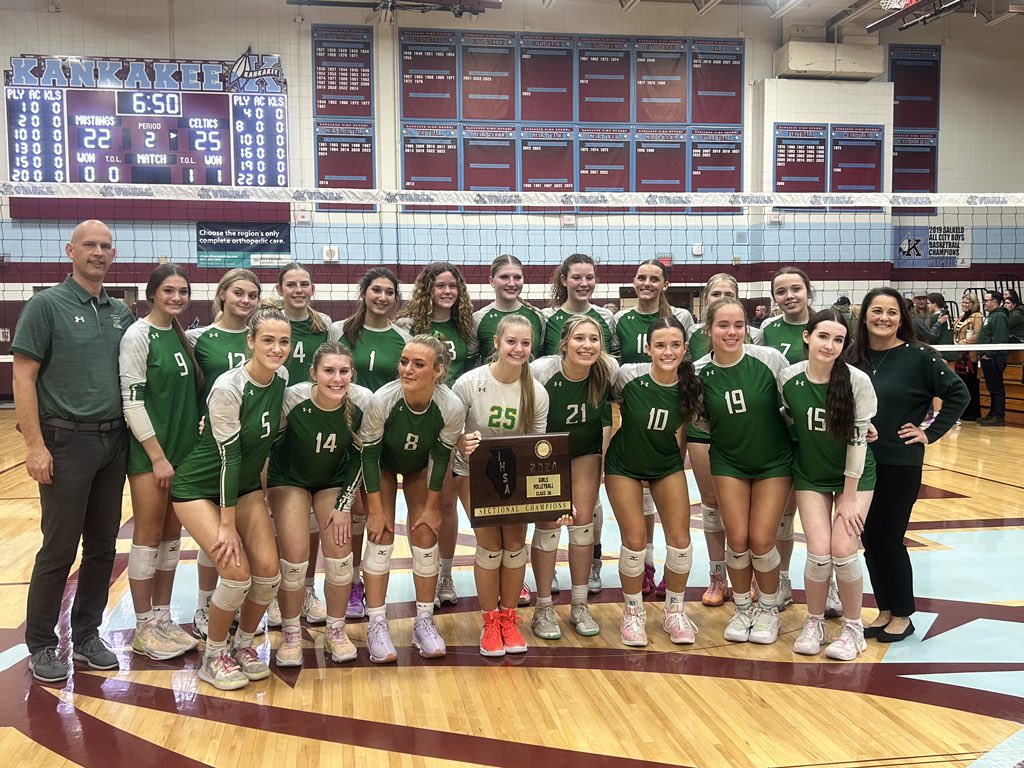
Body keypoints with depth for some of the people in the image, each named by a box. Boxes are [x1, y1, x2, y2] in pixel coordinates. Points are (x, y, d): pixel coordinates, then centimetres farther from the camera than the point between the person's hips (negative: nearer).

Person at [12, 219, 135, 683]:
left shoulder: (122, 313, 10)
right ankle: (41, 645, 16)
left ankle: (87, 636, 24)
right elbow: (23, 376, -8)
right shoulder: (47, 305, -5)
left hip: (114, 442, 5)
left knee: (102, 547, 11)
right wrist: (35, 445, -15)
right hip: (67, 441, -5)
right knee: (59, 549, 0)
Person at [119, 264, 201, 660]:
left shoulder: (181, 335, 10)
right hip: (149, 453, -7)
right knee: (148, 537, 1)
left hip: (183, 449, 7)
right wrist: (158, 456, -17)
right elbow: (132, 401, -16)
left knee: (171, 535, 11)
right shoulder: (138, 336, -11)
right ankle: (144, 629, 11)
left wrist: (185, 451, 8)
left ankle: (163, 619, 21)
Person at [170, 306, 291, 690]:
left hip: (246, 485, 6)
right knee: (237, 573, -17)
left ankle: (243, 645, 18)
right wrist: (228, 526, -21)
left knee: (268, 570, -7)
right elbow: (228, 456, -25)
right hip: (199, 488, -6)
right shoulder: (228, 388, -26)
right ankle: (213, 657, 7)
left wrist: (262, 488, 13)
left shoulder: (282, 379, -7)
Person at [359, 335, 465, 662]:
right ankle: (377, 625, -2)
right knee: (381, 536, -10)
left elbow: (441, 457, -17)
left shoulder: (452, 408, -33)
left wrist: (432, 507, -9)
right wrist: (376, 510, -18)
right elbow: (369, 454, -23)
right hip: (383, 465, -1)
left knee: (426, 536, -3)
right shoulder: (382, 400, -37)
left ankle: (424, 622, 11)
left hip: (421, 467, 1)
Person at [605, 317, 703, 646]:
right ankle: (633, 612, 18)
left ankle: (675, 611, 21)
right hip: (624, 466, -2)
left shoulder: (690, 385, -16)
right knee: (634, 541, -6)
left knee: (680, 540, -2)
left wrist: (679, 461, 8)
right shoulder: (628, 375, -25)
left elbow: (681, 428, 1)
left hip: (667, 466, 2)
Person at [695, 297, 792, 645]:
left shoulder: (769, 358, -16)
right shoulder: (699, 372, -11)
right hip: (729, 462, 1)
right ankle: (742, 607, 23)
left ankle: (768, 608, 21)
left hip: (774, 461, -1)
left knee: (761, 541, -4)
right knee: (738, 541, -2)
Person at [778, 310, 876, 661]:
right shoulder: (788, 378, -14)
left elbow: (858, 439, -16)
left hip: (854, 475, -1)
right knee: (819, 553, -9)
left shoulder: (858, 381, -20)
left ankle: (853, 628, 12)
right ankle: (814, 623, 16)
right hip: (810, 476, 1)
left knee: (843, 550, -10)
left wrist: (849, 498, -13)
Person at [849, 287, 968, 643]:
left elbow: (958, 394, -8)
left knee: (890, 540, 1)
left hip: (899, 465, -5)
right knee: (869, 539, 10)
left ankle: (902, 616, 18)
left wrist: (931, 433, -9)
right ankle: (884, 610, 25)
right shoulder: (855, 357, 4)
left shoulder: (918, 356, -9)